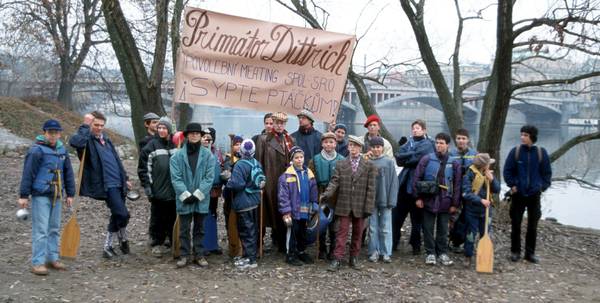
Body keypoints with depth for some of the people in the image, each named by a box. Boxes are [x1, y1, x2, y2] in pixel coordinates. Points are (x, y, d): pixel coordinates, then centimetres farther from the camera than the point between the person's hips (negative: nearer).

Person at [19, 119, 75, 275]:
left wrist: (70, 194, 15)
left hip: (56, 196, 7)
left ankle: (52, 258, 22)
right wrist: (24, 195, -12)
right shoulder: (36, 150, -9)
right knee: (40, 230, -6)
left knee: (54, 229, 12)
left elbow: (68, 173, 15)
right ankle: (37, 263, 0)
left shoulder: (62, 150, 10)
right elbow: (28, 174, -11)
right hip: (40, 195, -6)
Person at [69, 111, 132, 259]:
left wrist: (125, 178, 25)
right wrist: (85, 126, -22)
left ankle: (108, 246, 28)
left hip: (118, 182, 8)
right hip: (106, 184, -8)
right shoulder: (87, 139, -6)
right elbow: (75, 142, -32)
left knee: (117, 215, 13)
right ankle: (123, 239, 12)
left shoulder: (105, 138, 20)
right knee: (122, 214, -14)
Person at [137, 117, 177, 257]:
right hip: (158, 191, -3)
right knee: (158, 219, 3)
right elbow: (143, 168, -3)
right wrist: (147, 186, -9)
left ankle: (173, 242, 24)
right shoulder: (151, 146, -2)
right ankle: (157, 243, 16)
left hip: (174, 191, 3)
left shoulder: (176, 144, 7)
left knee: (173, 218, 12)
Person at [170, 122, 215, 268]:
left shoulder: (208, 155, -2)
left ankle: (199, 254, 22)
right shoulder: (177, 155, -3)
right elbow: (175, 178, -7)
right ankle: (185, 255, 19)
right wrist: (186, 195, -14)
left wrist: (197, 194, -12)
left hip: (201, 199, 1)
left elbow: (209, 177, -6)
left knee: (199, 228, 12)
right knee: (184, 229, 8)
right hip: (184, 199, 0)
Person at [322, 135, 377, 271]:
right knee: (341, 232, 1)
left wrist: (368, 207, -6)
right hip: (343, 205, 0)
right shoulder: (340, 164, 5)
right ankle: (337, 260, 4)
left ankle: (354, 258, 24)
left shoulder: (369, 166, 2)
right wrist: (326, 194, -22)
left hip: (360, 206, 0)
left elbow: (371, 188, -1)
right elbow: (334, 182, -3)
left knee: (358, 233, 11)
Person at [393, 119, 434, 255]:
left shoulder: (427, 145, -2)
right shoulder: (409, 142, 15)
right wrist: (411, 156, -13)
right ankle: (392, 242, 13)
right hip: (404, 183, 5)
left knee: (416, 218, 5)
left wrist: (403, 158, -4)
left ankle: (416, 245, 16)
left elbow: (417, 159, -16)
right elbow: (398, 158, 1)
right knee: (396, 214, 4)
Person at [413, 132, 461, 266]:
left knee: (443, 229, 10)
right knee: (428, 228, 5)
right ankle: (430, 253, 17)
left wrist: (455, 203, 3)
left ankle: (442, 252, 23)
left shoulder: (453, 163, 3)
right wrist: (418, 197, -6)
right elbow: (417, 178, -2)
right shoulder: (426, 159, -2)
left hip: (445, 201, 1)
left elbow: (457, 184, 5)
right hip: (429, 200, -1)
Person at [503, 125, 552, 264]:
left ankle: (530, 252, 19)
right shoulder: (515, 151, -4)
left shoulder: (541, 152, -2)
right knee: (515, 224, 5)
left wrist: (543, 187, 0)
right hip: (518, 194, -1)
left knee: (533, 226, 8)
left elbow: (547, 172, 7)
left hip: (534, 195, 1)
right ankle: (515, 251, 17)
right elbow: (507, 170, 3)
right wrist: (512, 185, -4)